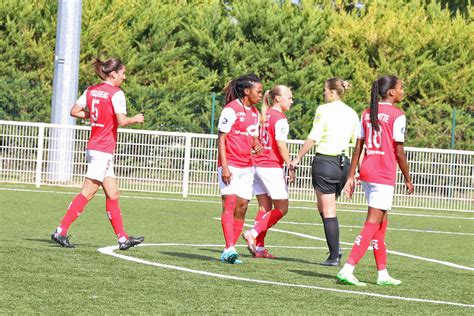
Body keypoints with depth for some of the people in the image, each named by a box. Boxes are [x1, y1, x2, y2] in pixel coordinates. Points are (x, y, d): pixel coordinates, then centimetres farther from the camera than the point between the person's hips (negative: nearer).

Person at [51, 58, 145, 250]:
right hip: (103, 150, -9)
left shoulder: (91, 90, 9)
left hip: (94, 148, 9)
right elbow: (122, 121, -20)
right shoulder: (116, 93, -13)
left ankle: (123, 238, 15)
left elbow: (74, 111, 8)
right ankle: (61, 232, -7)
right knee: (87, 193, -6)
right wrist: (136, 119, -1)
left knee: (112, 194, 12)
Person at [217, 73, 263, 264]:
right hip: (230, 166, -8)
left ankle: (228, 253, 7)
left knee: (242, 208, 3)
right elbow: (221, 138, -11)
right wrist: (224, 166, -18)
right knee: (230, 203, -16)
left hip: (246, 167, 8)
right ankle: (230, 249, -24)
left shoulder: (254, 112, 14)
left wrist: (256, 145, -2)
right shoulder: (231, 109, -9)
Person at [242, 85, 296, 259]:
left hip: (257, 165, 8)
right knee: (282, 208, 2)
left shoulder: (263, 116, 12)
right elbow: (281, 144, -17)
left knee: (265, 208, 11)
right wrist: (290, 166, -14)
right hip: (272, 167, -8)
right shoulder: (279, 118, -11)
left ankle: (259, 247, 8)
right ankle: (253, 233, -10)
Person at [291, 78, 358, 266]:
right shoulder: (352, 113, 9)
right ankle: (335, 248, 8)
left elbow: (313, 138, -13)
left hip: (324, 161, -6)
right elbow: (358, 142, 10)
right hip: (343, 163, 6)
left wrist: (298, 158, -6)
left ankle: (334, 256, -3)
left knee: (327, 211, -1)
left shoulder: (324, 110, -8)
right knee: (323, 207, 21)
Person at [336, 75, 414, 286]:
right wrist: (408, 179, 0)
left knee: (382, 223, 16)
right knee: (372, 225, -7)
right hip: (384, 175, -8)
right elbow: (399, 152, -10)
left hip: (367, 172, 8)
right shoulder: (397, 116, -9)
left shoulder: (367, 113, 10)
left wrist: (351, 177, 11)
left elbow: (358, 148, 9)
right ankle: (347, 270, -15)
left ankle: (383, 274, 20)